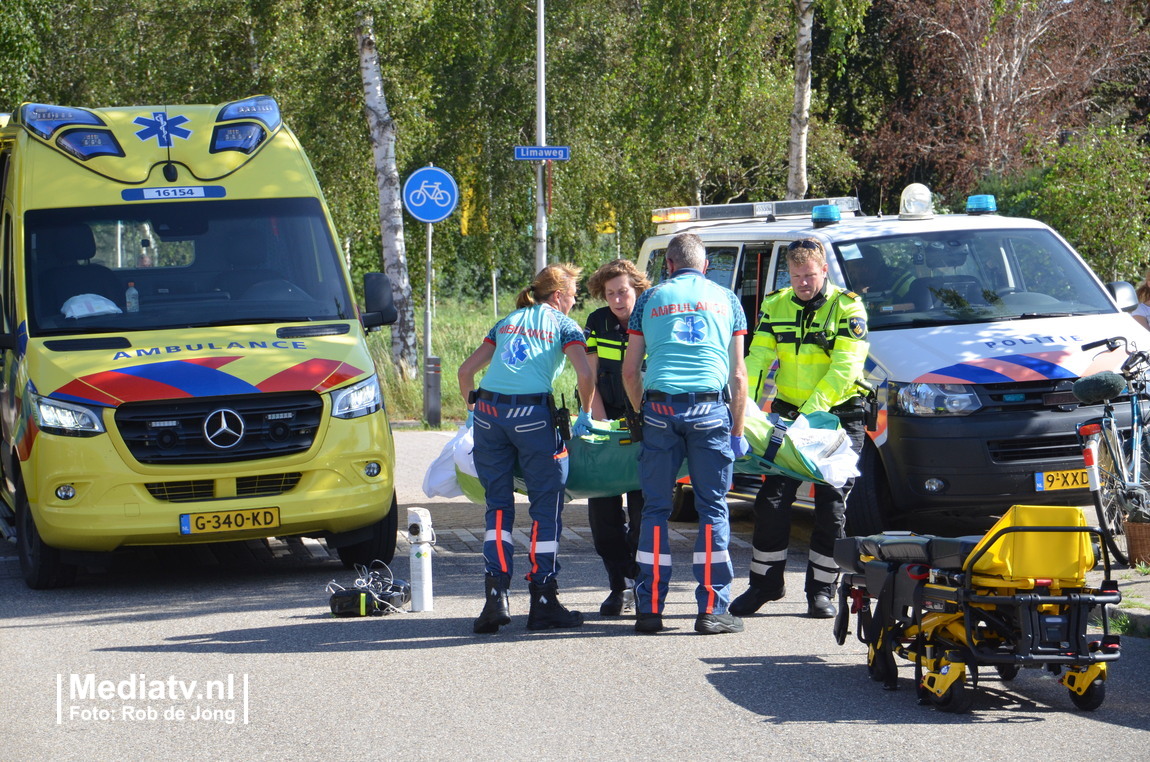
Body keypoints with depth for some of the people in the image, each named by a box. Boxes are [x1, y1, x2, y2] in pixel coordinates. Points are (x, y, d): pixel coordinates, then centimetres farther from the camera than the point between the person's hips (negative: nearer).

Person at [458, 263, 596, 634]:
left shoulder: (506, 323, 25)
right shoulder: (563, 325, 12)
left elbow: (466, 371, 22)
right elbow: (585, 375, -3)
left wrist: (474, 409, 34)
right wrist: (585, 416, 12)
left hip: (488, 411, 4)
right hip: (532, 415, -4)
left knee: (498, 505, 11)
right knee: (546, 506, 5)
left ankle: (495, 597, -1)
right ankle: (543, 601, 4)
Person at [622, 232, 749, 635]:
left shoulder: (650, 298, 15)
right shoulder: (726, 299, 15)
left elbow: (630, 370, 11)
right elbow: (738, 374, 11)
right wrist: (737, 431, 14)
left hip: (660, 406, 0)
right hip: (710, 408, 0)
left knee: (655, 508, 6)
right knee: (713, 508, 4)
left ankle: (650, 608, 4)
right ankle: (712, 609, -1)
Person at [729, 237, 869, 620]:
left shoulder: (847, 307, -8)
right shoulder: (775, 306, 5)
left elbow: (844, 368, -16)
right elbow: (757, 359, 0)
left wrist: (812, 410, -27)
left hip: (838, 416, -4)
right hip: (787, 414, 4)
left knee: (831, 508, -2)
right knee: (772, 501, 2)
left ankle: (821, 590, 7)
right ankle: (765, 583, 12)